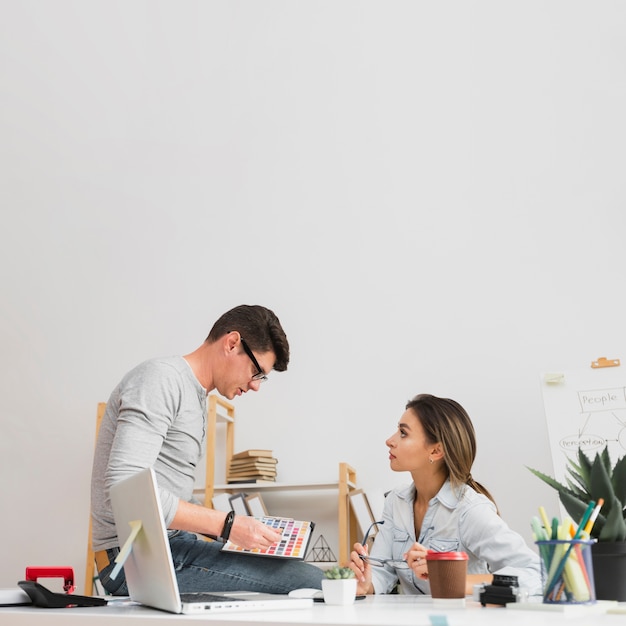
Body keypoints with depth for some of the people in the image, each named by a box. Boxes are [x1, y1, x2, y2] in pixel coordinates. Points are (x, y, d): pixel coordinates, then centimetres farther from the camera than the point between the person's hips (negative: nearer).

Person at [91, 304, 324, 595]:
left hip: (170, 544, 10)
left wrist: (242, 527, 9)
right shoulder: (161, 378, -11)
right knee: (309, 581, -20)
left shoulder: (196, 401, 19)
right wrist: (227, 524, -22)